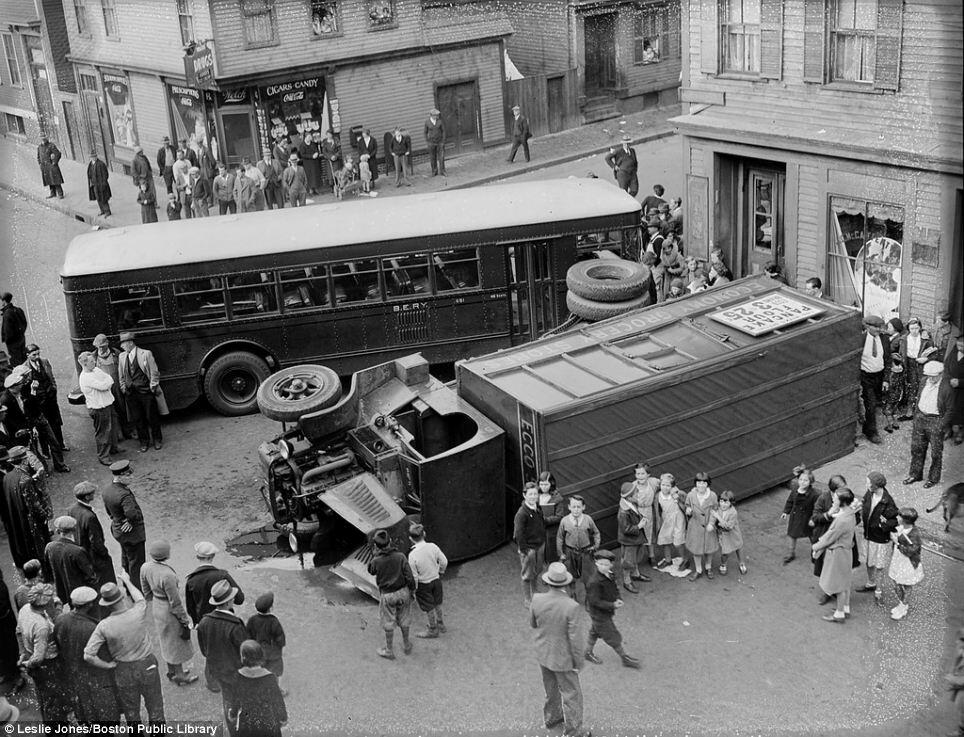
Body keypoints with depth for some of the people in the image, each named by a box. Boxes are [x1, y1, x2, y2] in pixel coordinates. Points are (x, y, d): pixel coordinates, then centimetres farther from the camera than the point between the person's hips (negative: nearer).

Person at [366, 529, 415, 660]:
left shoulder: (377, 561, -21)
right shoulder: (400, 556, -17)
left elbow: (371, 571, 2)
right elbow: (409, 576, -13)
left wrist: (376, 554, -4)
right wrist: (412, 590, 3)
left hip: (387, 595, -2)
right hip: (403, 592, 2)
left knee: (388, 623, 14)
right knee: (403, 620, 22)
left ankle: (389, 650, 27)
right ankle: (406, 645, 38)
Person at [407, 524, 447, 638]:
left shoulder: (413, 555, -31)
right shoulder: (433, 547, -20)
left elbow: (414, 576, -21)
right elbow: (444, 561, -7)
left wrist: (413, 589, -5)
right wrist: (441, 572, 15)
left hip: (423, 584, -4)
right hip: (436, 579, 4)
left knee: (429, 607, 18)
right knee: (437, 603, 27)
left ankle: (433, 629, 37)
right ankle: (440, 624, 48)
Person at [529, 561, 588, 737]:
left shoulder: (537, 600, -18)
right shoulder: (571, 607, -30)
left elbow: (533, 624, 1)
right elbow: (575, 638, -22)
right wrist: (579, 661, -7)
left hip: (543, 655, 5)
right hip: (563, 658, -5)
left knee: (551, 689, 28)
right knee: (571, 694, 15)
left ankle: (551, 717, 49)